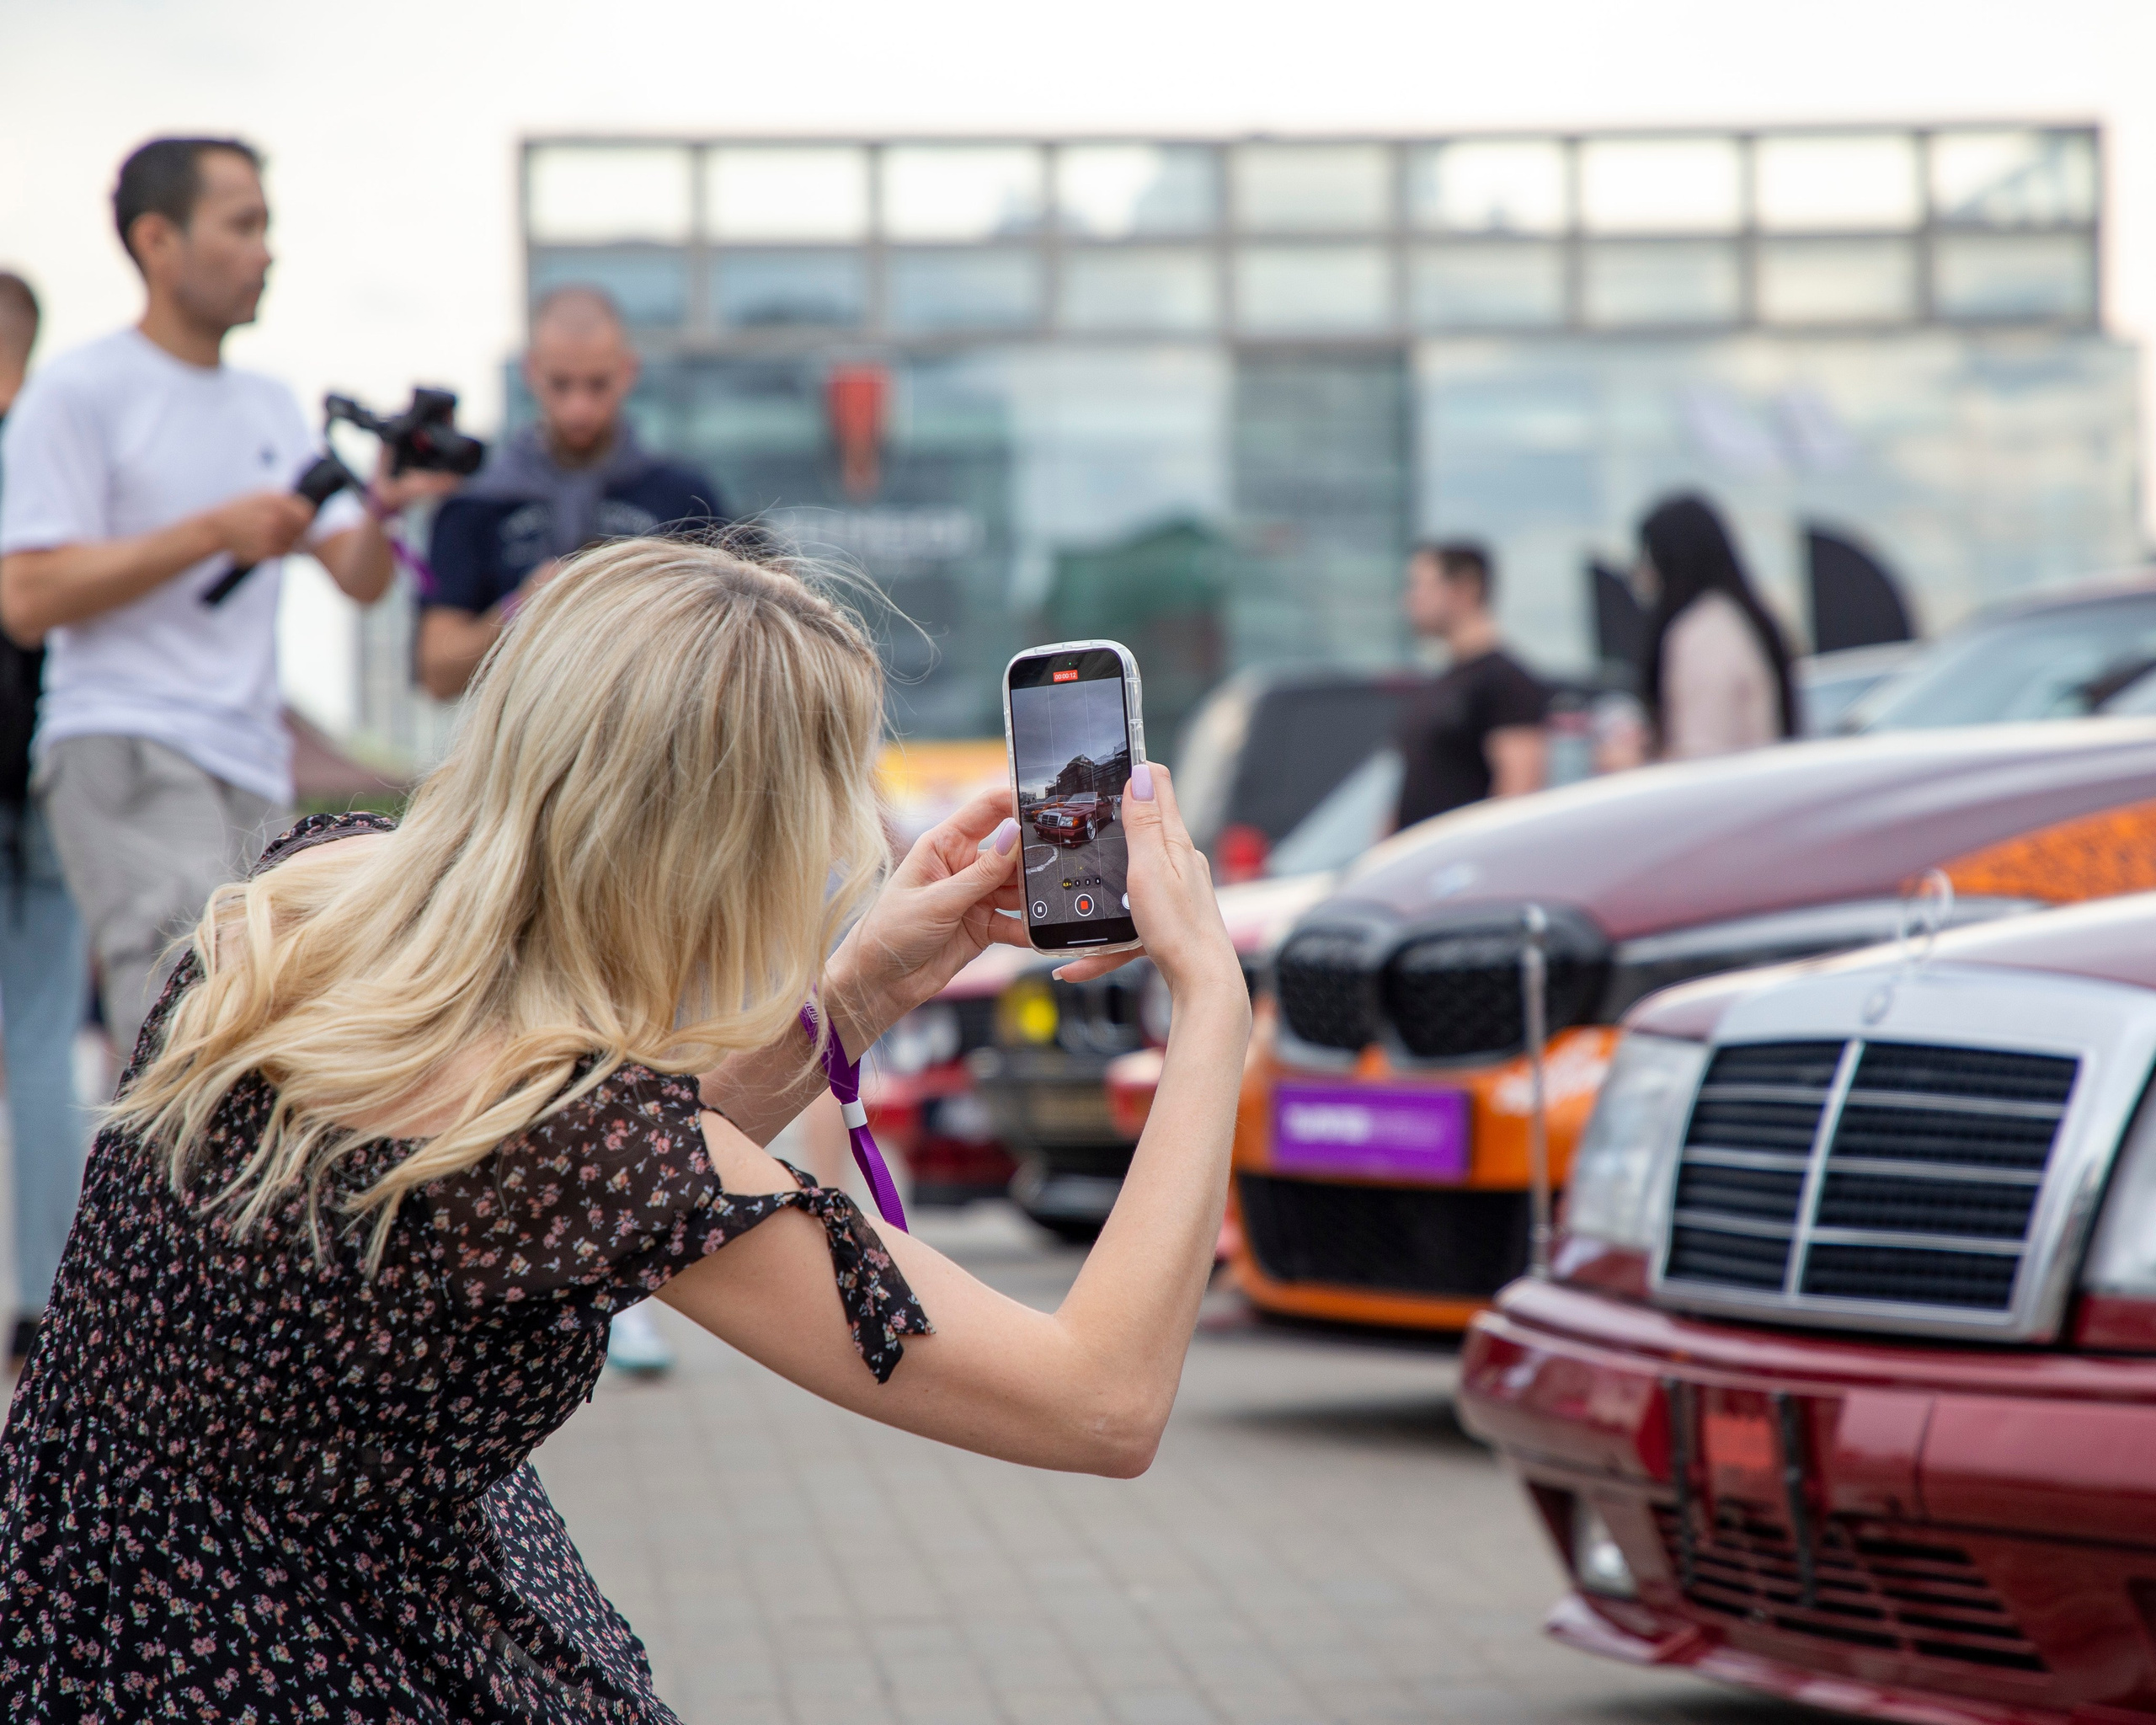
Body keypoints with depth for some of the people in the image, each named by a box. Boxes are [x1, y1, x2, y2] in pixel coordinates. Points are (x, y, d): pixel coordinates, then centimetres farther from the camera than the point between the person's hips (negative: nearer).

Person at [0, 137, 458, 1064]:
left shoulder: (271, 407, 19)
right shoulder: (78, 394, -2)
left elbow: (360, 578, 16)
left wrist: (383, 507, -7)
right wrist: (215, 533, -14)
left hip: (255, 776, 7)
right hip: (127, 754, -7)